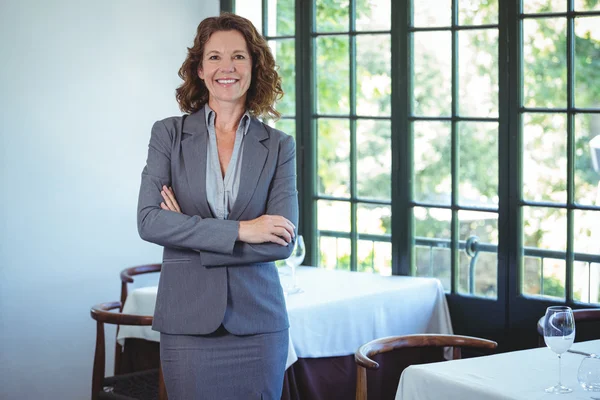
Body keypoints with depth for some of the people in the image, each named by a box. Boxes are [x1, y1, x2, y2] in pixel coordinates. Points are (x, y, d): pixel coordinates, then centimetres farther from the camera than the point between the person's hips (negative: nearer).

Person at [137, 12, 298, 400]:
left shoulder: (279, 146, 4)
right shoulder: (169, 134, 3)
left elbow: (284, 241, -5)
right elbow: (148, 220, -8)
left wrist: (191, 234, -10)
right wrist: (239, 230, -14)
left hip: (258, 320, 1)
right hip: (188, 320, -1)